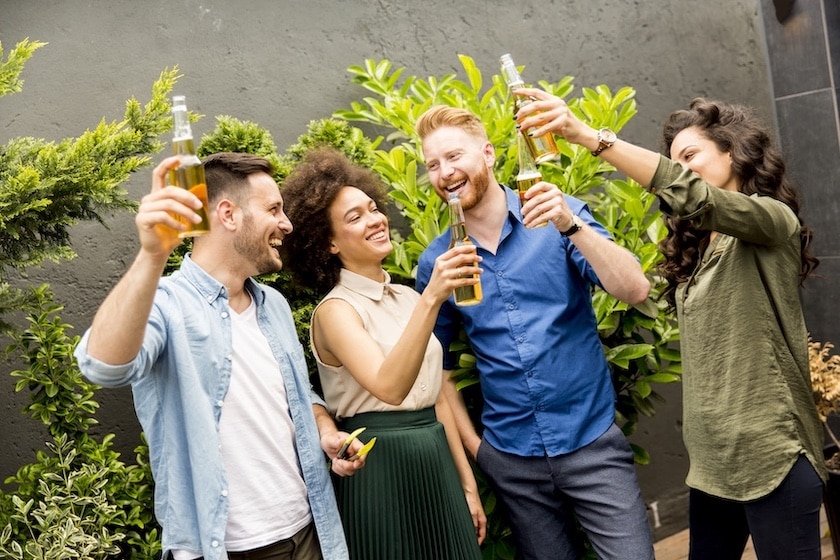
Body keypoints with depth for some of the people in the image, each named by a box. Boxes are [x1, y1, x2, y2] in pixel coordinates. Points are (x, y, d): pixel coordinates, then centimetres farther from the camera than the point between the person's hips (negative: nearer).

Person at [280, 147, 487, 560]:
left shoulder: (406, 297, 9)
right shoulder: (336, 310, -13)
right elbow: (389, 387, -30)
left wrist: (467, 483, 13)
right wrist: (431, 299, -38)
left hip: (436, 463, 7)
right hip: (381, 472, -6)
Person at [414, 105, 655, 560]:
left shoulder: (558, 217, -6)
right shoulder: (435, 261, -1)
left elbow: (635, 291, -17)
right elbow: (437, 362, 9)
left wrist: (571, 226, -29)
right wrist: (472, 444, 5)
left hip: (592, 441, -2)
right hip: (511, 459, 2)